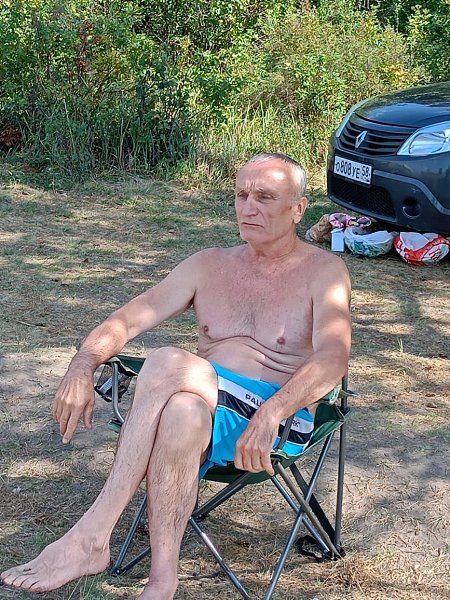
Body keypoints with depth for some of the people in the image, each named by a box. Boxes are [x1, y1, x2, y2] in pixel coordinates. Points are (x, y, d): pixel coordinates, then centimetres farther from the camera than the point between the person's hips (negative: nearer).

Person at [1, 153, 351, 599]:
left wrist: (271, 413, -32)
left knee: (169, 365, -35)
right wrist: (83, 366, -12)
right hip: (201, 401, 4)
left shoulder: (321, 271, 5)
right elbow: (127, 320, 10)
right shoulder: (209, 266, 20)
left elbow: (333, 357, -13)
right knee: (183, 411, -37)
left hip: (281, 420, -4)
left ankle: (91, 535, -34)